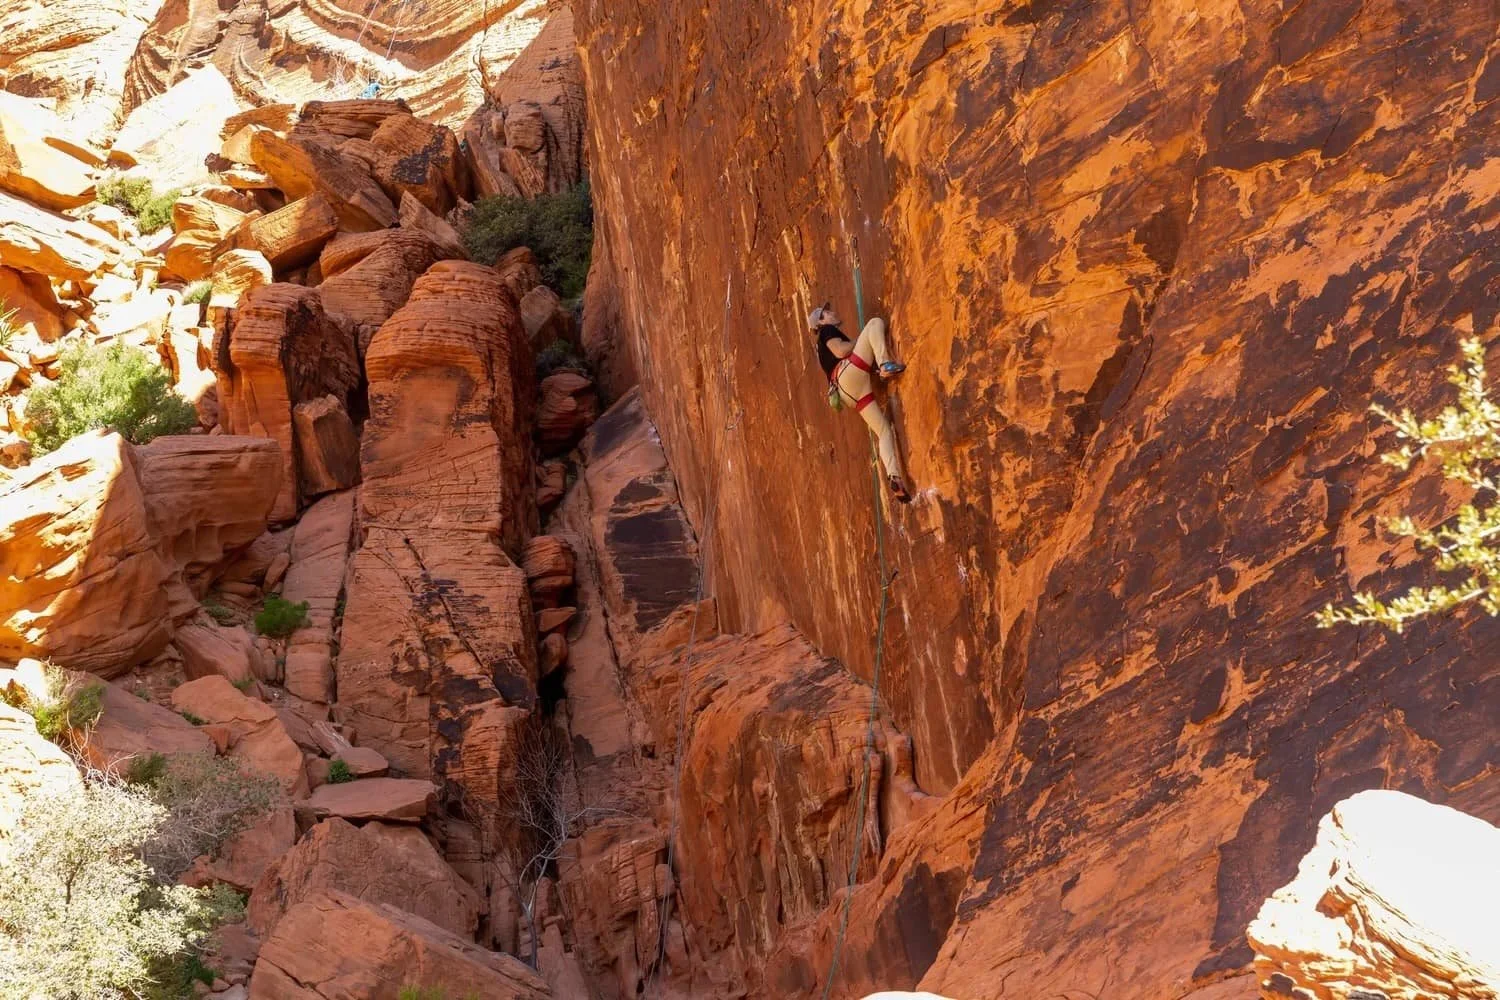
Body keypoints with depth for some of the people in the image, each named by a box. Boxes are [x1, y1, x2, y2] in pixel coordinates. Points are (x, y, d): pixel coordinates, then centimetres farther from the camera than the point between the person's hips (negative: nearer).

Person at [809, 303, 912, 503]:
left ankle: (895, 476, -22)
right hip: (850, 373, -8)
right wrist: (864, 341, 9)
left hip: (848, 392, 8)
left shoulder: (824, 345, 38)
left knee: (885, 431, -3)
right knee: (875, 323, -6)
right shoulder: (827, 331, 13)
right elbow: (840, 351, -5)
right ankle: (886, 363, -33)